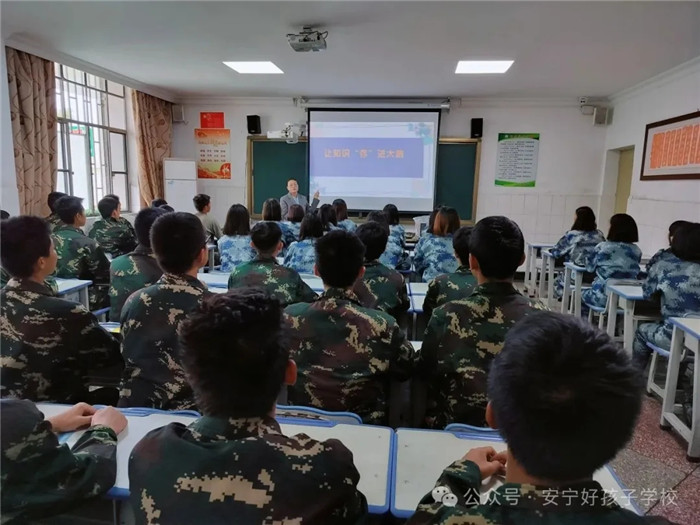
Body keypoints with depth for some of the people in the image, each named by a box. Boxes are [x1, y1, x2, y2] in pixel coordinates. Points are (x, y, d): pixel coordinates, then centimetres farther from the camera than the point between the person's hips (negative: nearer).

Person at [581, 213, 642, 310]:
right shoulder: (636, 251, 0)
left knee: (582, 294, 26)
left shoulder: (602, 247, -10)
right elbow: (633, 272, 12)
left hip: (603, 298, -4)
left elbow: (589, 267, 3)